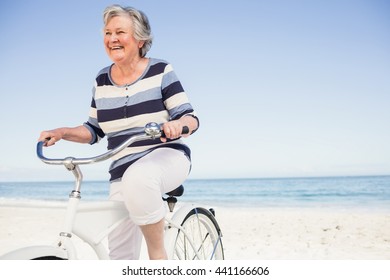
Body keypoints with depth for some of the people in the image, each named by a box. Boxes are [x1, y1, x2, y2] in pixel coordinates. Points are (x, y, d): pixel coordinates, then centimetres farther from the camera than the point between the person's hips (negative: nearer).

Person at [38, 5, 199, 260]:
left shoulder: (160, 71, -4)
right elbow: (94, 131, 15)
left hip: (166, 157, -4)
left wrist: (176, 125, -30)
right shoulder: (102, 81, 8)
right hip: (123, 173, 4)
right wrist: (62, 132, -2)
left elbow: (191, 118, -8)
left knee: (138, 178, -40)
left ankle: (159, 254, -21)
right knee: (120, 256, 1)